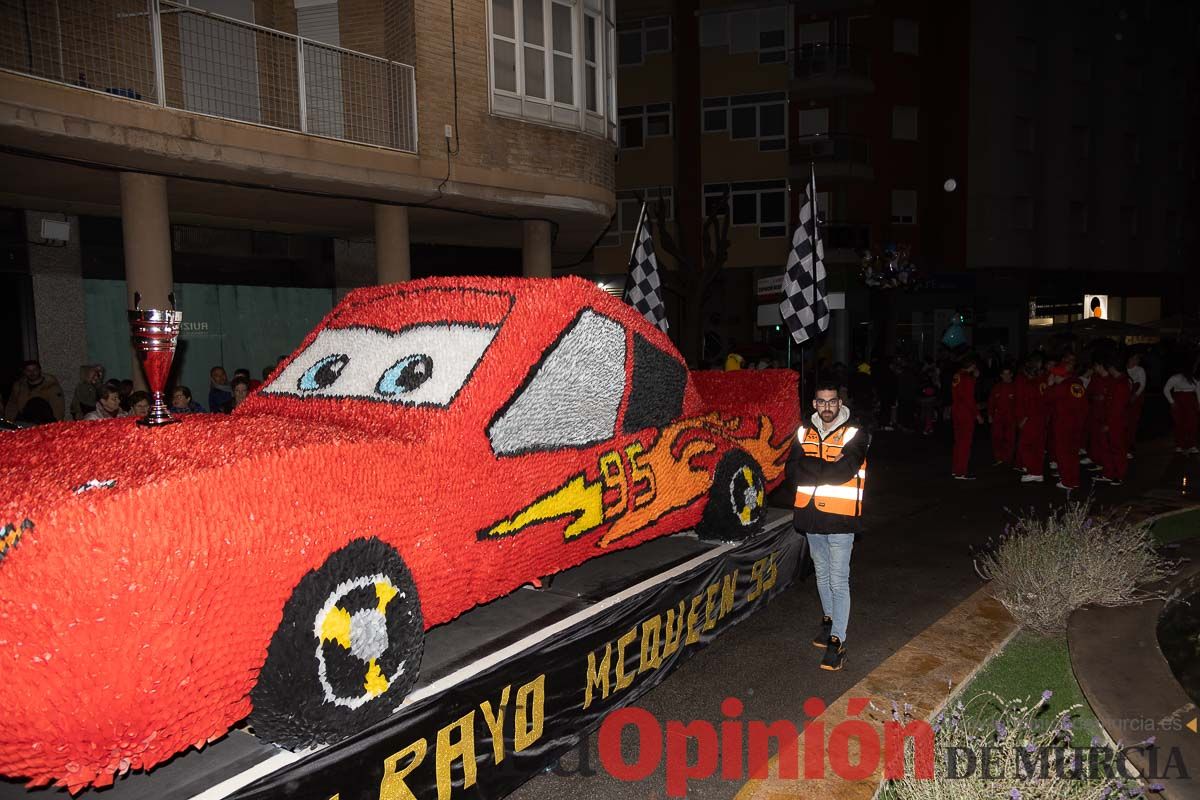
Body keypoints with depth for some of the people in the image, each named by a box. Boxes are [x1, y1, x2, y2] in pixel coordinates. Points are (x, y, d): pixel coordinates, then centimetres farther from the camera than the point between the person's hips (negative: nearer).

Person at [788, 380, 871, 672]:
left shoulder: (854, 433, -9)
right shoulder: (805, 432, 6)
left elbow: (844, 471, -22)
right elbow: (793, 469, -5)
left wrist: (811, 467, -14)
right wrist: (828, 466, -17)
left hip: (840, 518, -5)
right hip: (812, 516, 5)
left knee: (839, 581, -4)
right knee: (822, 574, 21)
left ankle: (837, 640, 1)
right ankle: (828, 618, 39)